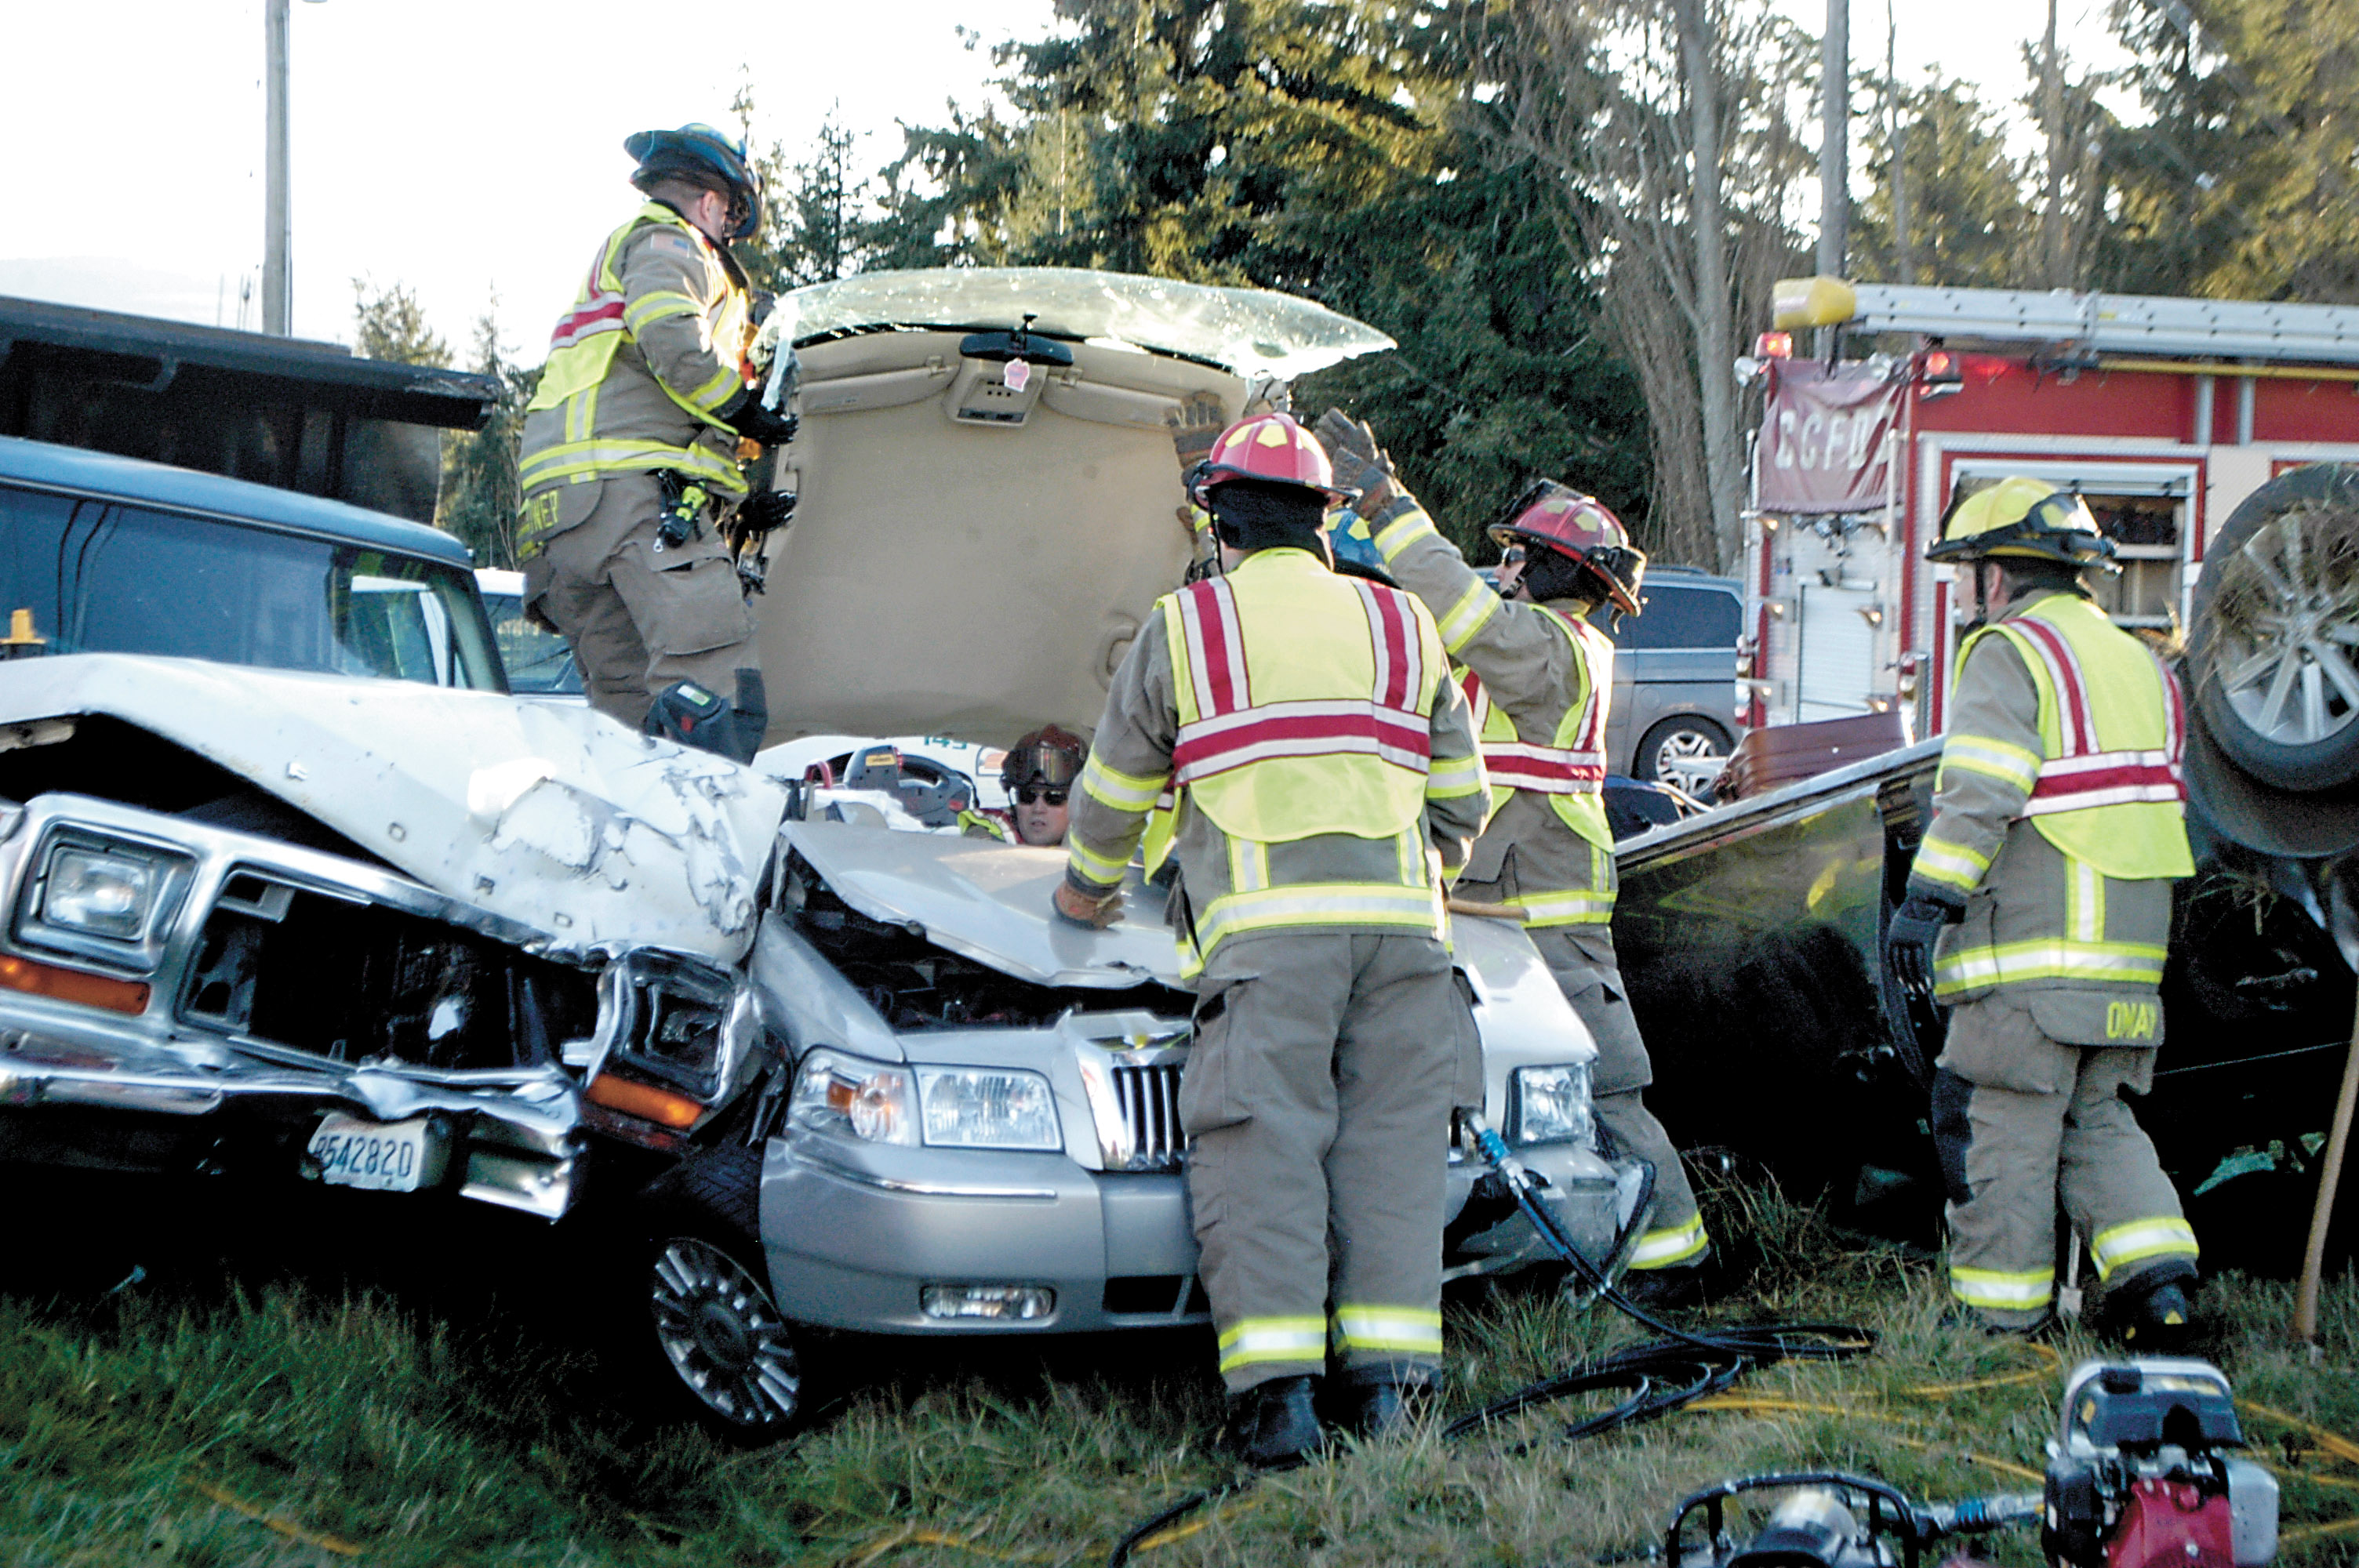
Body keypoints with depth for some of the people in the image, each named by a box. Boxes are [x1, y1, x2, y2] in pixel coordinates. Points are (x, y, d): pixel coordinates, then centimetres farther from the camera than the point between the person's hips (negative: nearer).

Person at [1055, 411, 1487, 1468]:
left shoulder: (1183, 629, 10)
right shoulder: (1403, 628, 20)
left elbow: (1113, 794, 20)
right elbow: (1461, 796, 25)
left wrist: (1086, 887, 39)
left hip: (1264, 927, -3)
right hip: (1400, 924, 3)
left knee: (1262, 1146, -7)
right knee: (1389, 1141, 4)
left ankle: (1274, 1391, -17)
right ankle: (1385, 1381, -3)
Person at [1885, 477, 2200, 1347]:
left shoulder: (2011, 651, -7)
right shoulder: (2140, 662, 19)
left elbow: (1979, 794, -19)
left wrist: (1929, 899, -21)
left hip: (2030, 951, -8)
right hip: (2129, 953, 8)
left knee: (2001, 1128, 0)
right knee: (2097, 1119, 16)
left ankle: (1997, 1316, 3)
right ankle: (2156, 1275, 2)